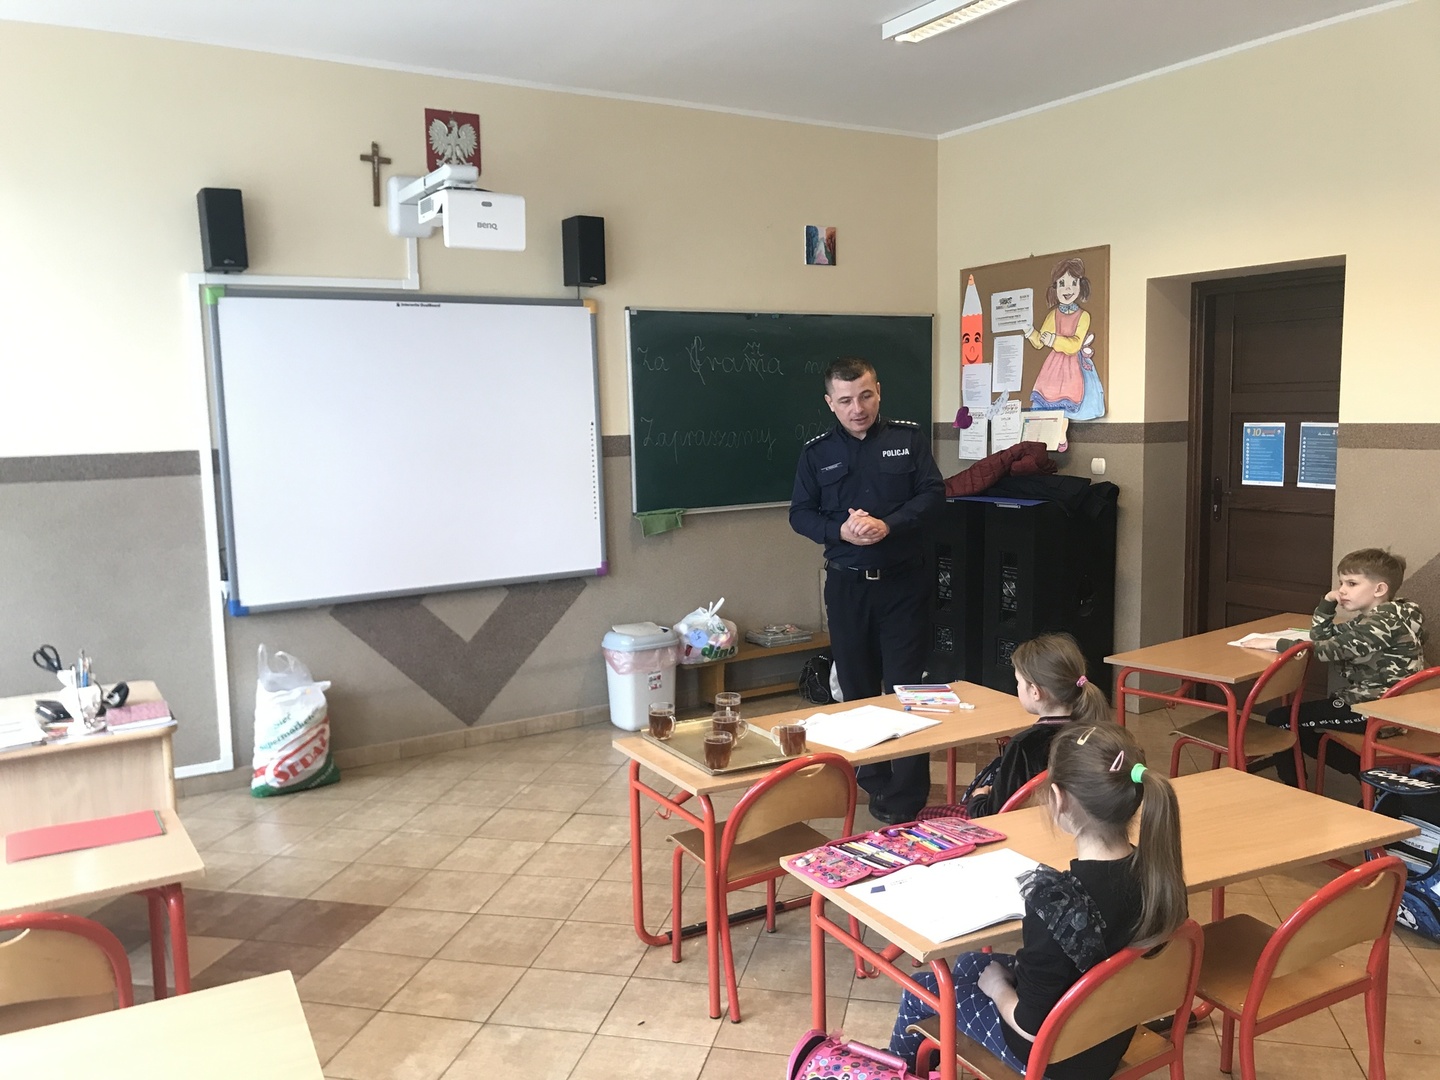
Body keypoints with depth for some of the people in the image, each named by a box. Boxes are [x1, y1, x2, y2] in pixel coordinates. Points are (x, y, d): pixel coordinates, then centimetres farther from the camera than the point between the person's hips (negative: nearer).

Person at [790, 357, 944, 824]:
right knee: (857, 684, 10)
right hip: (846, 582, 2)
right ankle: (870, 778, 25)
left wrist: (888, 525, -18)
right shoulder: (817, 452, 4)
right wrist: (839, 530, -16)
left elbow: (933, 493, -3)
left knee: (905, 684, -2)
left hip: (902, 579, -2)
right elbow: (800, 514, 4)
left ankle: (905, 794, 4)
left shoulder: (909, 437, 1)